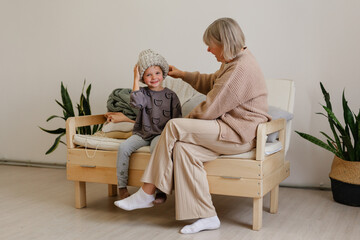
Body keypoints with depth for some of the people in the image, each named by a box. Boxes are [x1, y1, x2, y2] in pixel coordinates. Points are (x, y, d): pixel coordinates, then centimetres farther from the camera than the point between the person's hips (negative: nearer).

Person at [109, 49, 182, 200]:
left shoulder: (170, 95, 6)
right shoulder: (143, 92, 5)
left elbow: (176, 118, 7)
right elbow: (136, 102, -20)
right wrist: (136, 80, -14)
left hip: (160, 134, -2)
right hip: (141, 133, 2)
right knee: (124, 147, -24)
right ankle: (122, 186, -11)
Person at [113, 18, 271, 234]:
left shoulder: (241, 69, -20)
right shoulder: (234, 61, 13)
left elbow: (209, 110, -19)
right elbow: (211, 82, 34)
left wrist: (188, 119, -1)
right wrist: (184, 75, 34)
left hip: (240, 134, -10)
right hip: (230, 128, 10)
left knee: (174, 127, -18)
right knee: (183, 148, -12)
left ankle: (147, 194, -8)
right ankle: (207, 217, -11)